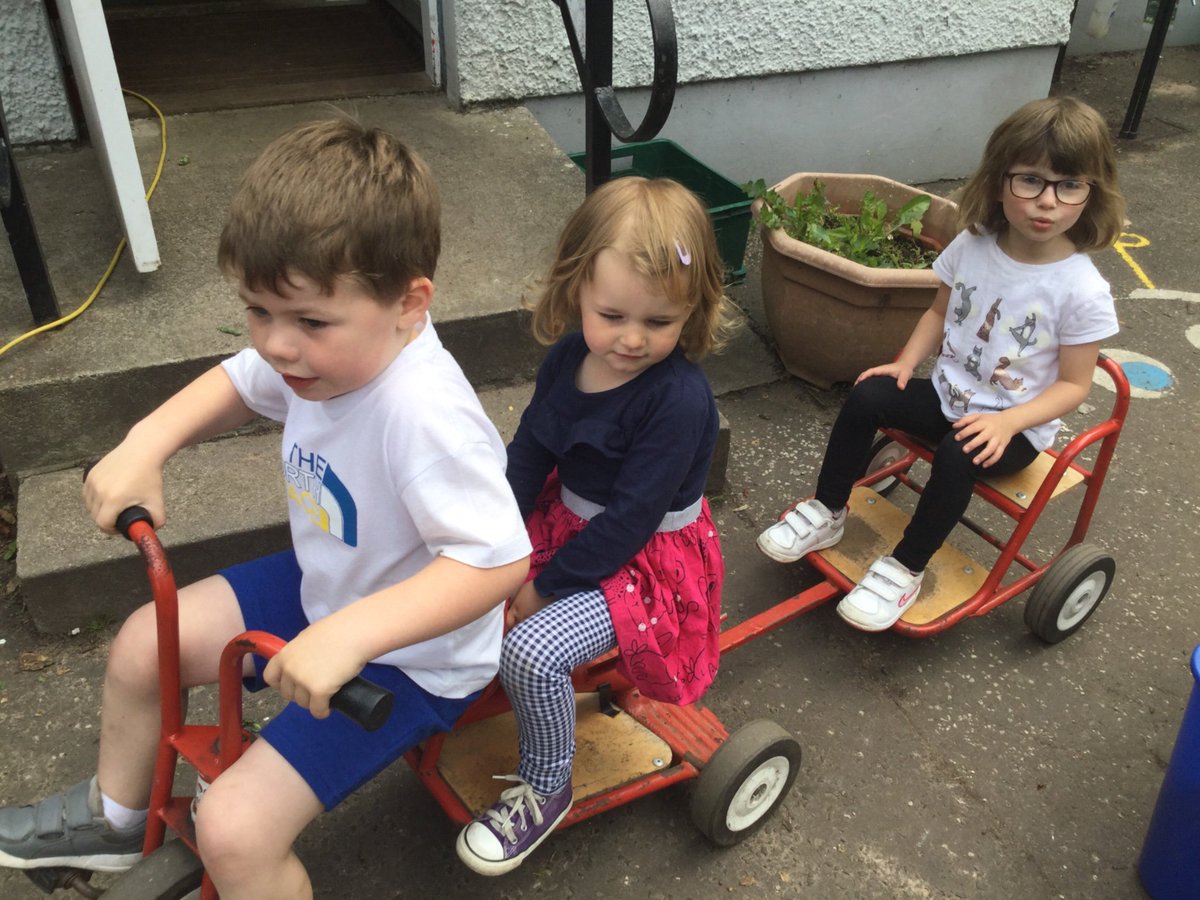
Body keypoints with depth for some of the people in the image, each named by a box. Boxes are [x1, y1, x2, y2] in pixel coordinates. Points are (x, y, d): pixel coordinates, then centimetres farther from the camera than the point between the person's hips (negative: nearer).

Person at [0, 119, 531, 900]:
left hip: (408, 655, -8)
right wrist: (147, 443, -8)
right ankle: (114, 818, 42)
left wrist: (350, 634, -46)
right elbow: (235, 384, 8)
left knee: (236, 829, -13)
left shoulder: (423, 413, -38)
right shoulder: (323, 350, -12)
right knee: (145, 642, 13)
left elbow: (500, 559, -41)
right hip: (326, 589, 8)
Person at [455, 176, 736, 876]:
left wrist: (543, 587, -19)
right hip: (566, 520, 8)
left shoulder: (679, 399, -27)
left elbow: (629, 520, -26)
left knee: (533, 651, -24)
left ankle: (546, 788, 3)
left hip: (646, 558, -7)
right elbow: (530, 451, 1)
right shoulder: (569, 356, -6)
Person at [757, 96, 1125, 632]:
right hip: (947, 395, 5)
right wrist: (906, 363, -6)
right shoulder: (972, 246, -6)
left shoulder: (1082, 291, -19)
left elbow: (1073, 384, -12)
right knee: (867, 395, -17)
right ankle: (827, 513, -2)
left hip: (1015, 426, -4)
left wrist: (1006, 422, -26)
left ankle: (906, 569, -14)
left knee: (956, 455, -33)